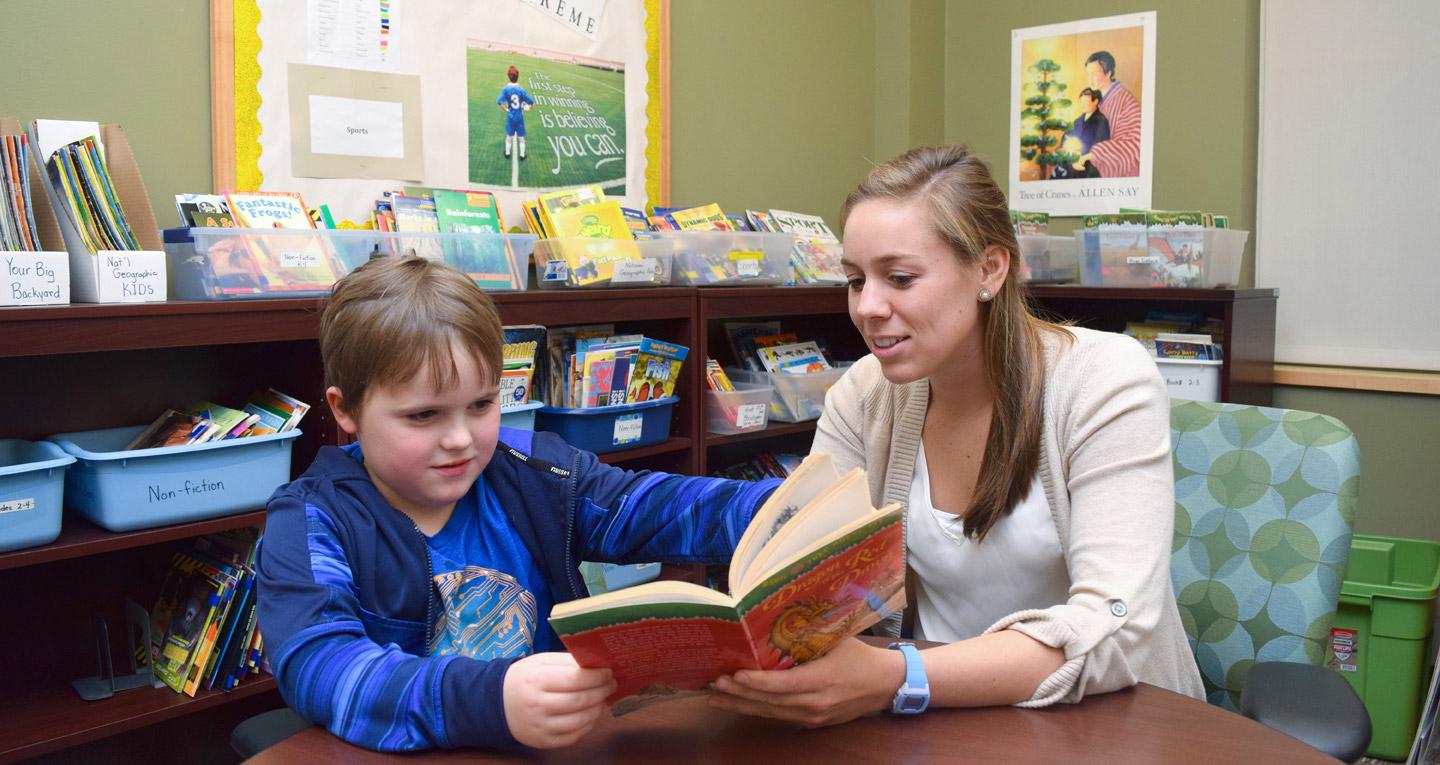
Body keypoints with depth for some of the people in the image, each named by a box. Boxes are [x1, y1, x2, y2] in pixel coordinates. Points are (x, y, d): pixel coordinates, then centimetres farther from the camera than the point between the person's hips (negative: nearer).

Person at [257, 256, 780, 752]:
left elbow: (661, 508, 0)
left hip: (564, 739, 4)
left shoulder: (531, 473, 1)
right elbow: (314, 664, -26)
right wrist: (491, 702, -42)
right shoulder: (312, 523, -10)